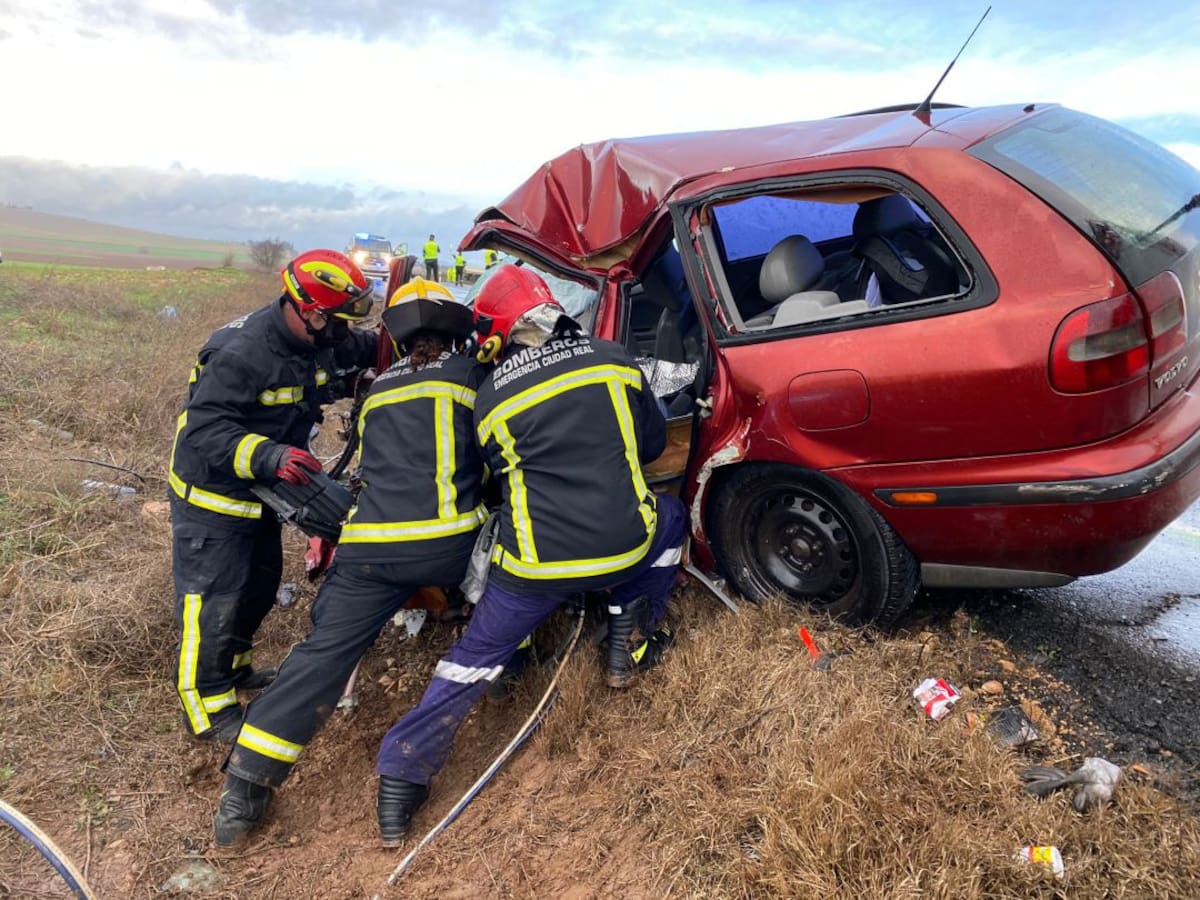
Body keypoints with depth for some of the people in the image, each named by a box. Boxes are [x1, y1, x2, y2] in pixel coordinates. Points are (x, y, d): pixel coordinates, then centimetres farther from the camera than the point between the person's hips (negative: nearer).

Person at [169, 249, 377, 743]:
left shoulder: (319, 341, -7)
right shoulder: (242, 354, -32)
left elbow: (366, 346, 11)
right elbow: (206, 430, -33)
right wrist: (268, 457, -46)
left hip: (260, 490, 9)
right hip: (213, 493, -9)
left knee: (260, 584, 21)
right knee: (214, 600, -3)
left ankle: (234, 667, 43)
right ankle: (209, 708, 13)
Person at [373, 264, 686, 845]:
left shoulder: (490, 399, -2)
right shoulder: (613, 360, 2)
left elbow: (502, 476, 11)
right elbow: (652, 443, 14)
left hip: (536, 564, 0)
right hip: (624, 547, 1)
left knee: (474, 658, 17)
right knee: (667, 515, 33)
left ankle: (401, 777, 18)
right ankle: (630, 648, 29)